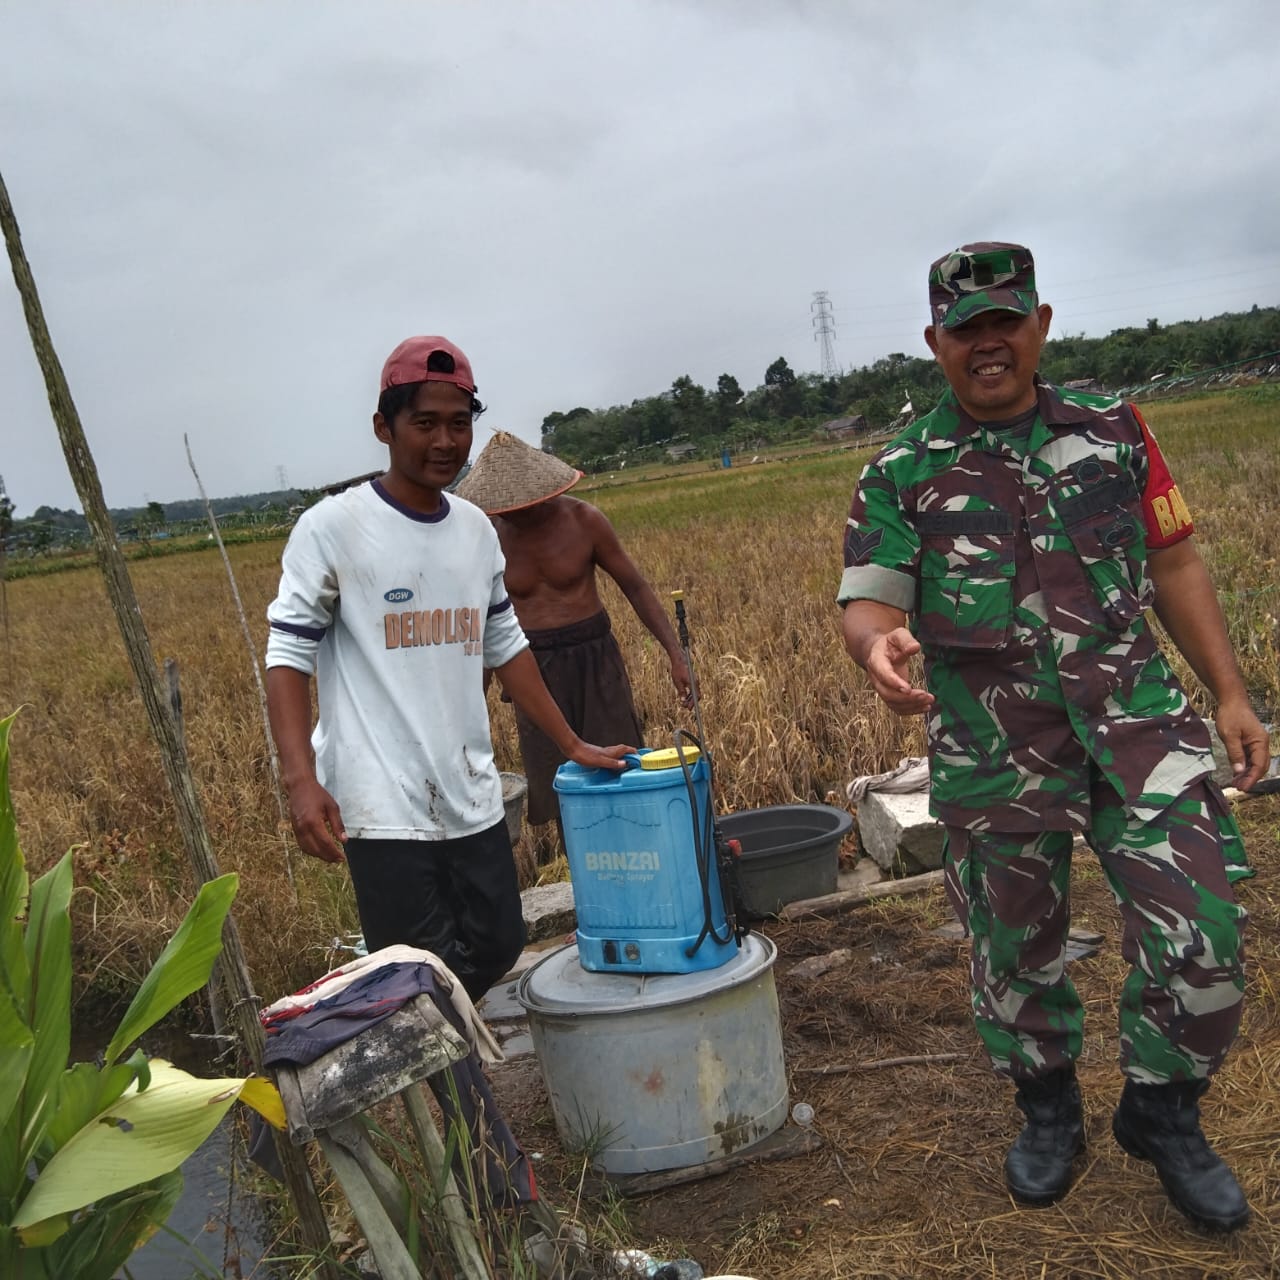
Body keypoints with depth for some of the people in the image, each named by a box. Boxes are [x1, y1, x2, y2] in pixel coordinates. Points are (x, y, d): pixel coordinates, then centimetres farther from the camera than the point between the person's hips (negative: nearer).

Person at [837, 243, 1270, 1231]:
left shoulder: (1113, 429, 8)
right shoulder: (901, 474, 2)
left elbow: (1174, 563, 11)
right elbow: (869, 598, -6)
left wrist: (1232, 693, 7)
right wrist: (879, 644, -30)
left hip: (1135, 716, 1)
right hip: (993, 750, -1)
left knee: (1200, 928, -3)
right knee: (1016, 946, 11)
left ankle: (1163, 1113, 24)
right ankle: (1047, 1113, 37)